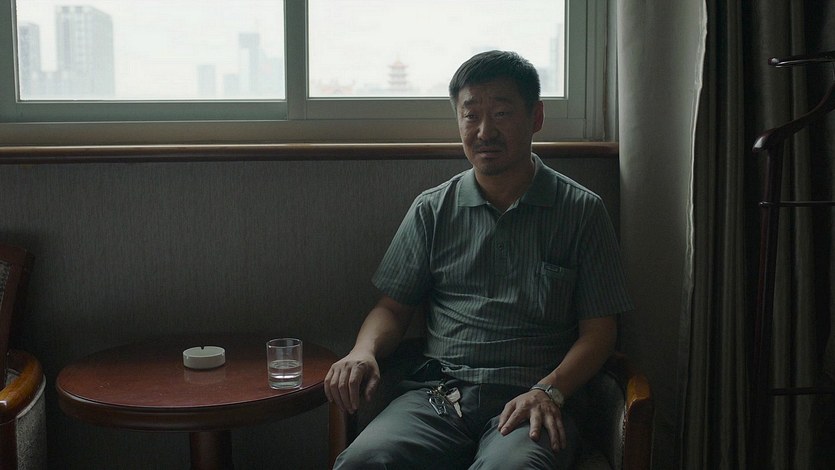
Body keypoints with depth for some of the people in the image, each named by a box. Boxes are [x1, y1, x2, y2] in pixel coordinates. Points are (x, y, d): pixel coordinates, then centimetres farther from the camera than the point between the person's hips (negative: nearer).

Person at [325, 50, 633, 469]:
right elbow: (394, 307, 19)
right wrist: (364, 351, -5)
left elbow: (598, 331, 7)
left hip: (530, 402, -2)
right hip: (439, 395, 2)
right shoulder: (432, 210, 16)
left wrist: (548, 392, -11)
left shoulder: (582, 211, 9)